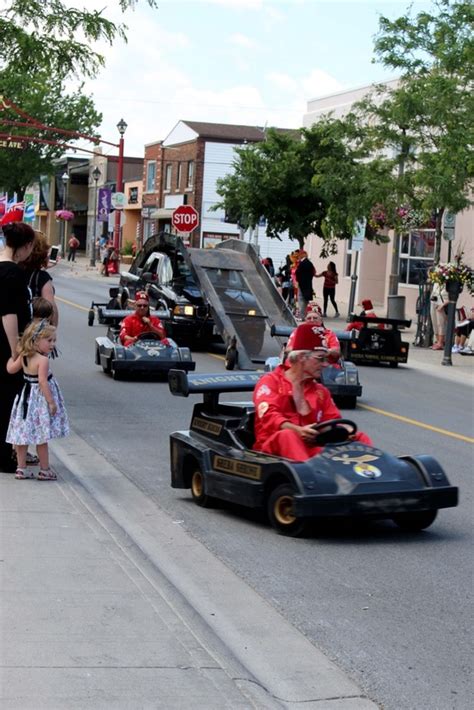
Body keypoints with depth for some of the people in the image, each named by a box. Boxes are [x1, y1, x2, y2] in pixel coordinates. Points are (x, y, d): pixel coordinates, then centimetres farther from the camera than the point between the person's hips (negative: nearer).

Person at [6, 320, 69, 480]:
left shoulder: (23, 356, 1)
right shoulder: (43, 360, -21)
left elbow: (11, 369, 12)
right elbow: (42, 381, -25)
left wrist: (12, 356, 30)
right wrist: (51, 401, -21)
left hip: (26, 399, 7)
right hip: (40, 400, -7)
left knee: (23, 435, 11)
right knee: (42, 438, 1)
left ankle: (21, 468, 17)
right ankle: (45, 470, 9)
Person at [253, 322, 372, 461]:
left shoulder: (320, 391, 22)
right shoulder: (271, 382, 4)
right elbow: (269, 416, -13)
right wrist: (298, 430, -31)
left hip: (311, 446, 5)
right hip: (274, 445, -5)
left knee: (360, 437, -11)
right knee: (288, 436, -39)